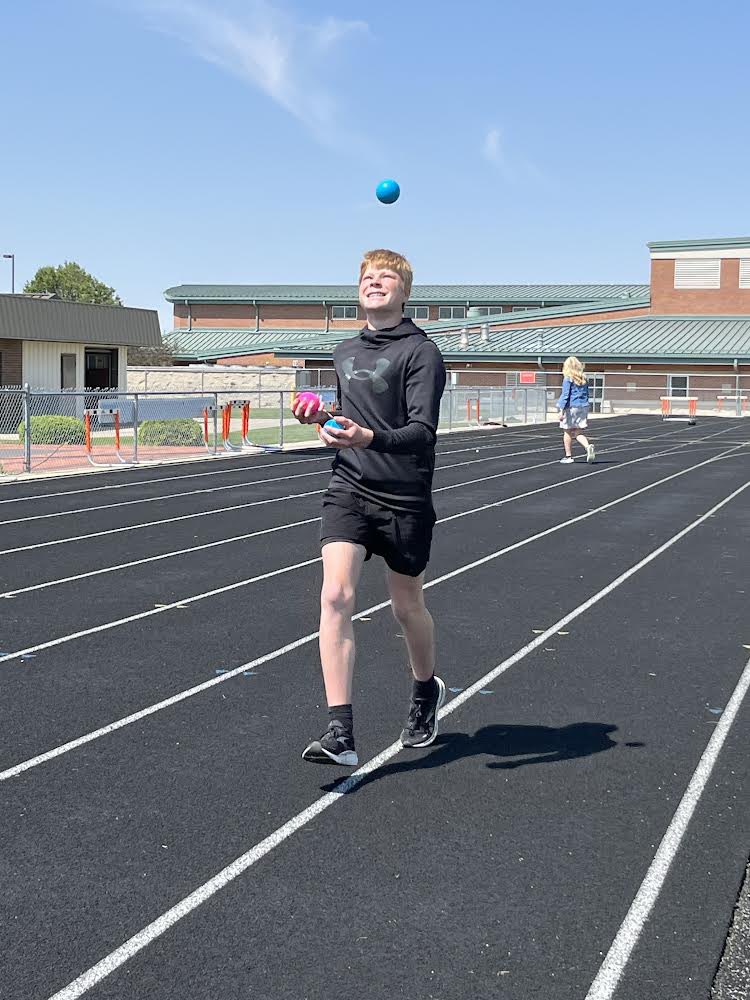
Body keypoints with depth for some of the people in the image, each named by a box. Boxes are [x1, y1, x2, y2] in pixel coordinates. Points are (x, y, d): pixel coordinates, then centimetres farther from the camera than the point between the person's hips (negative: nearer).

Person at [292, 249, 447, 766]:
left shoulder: (421, 351, -8)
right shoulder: (345, 353, 13)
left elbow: (422, 431, -20)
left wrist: (370, 437, -38)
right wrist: (323, 417, 7)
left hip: (405, 499, -4)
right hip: (349, 490, 4)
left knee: (407, 606, 11)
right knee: (336, 596, -15)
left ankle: (426, 692, 42)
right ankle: (341, 734, -16)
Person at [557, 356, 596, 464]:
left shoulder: (568, 379, -7)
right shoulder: (583, 379, 12)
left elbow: (565, 395, -13)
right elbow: (586, 395, 17)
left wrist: (561, 410, -14)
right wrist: (585, 413, 23)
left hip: (571, 407, -6)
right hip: (583, 407, 6)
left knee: (567, 432, 7)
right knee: (577, 433, 9)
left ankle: (568, 457, 12)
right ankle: (588, 446, -17)